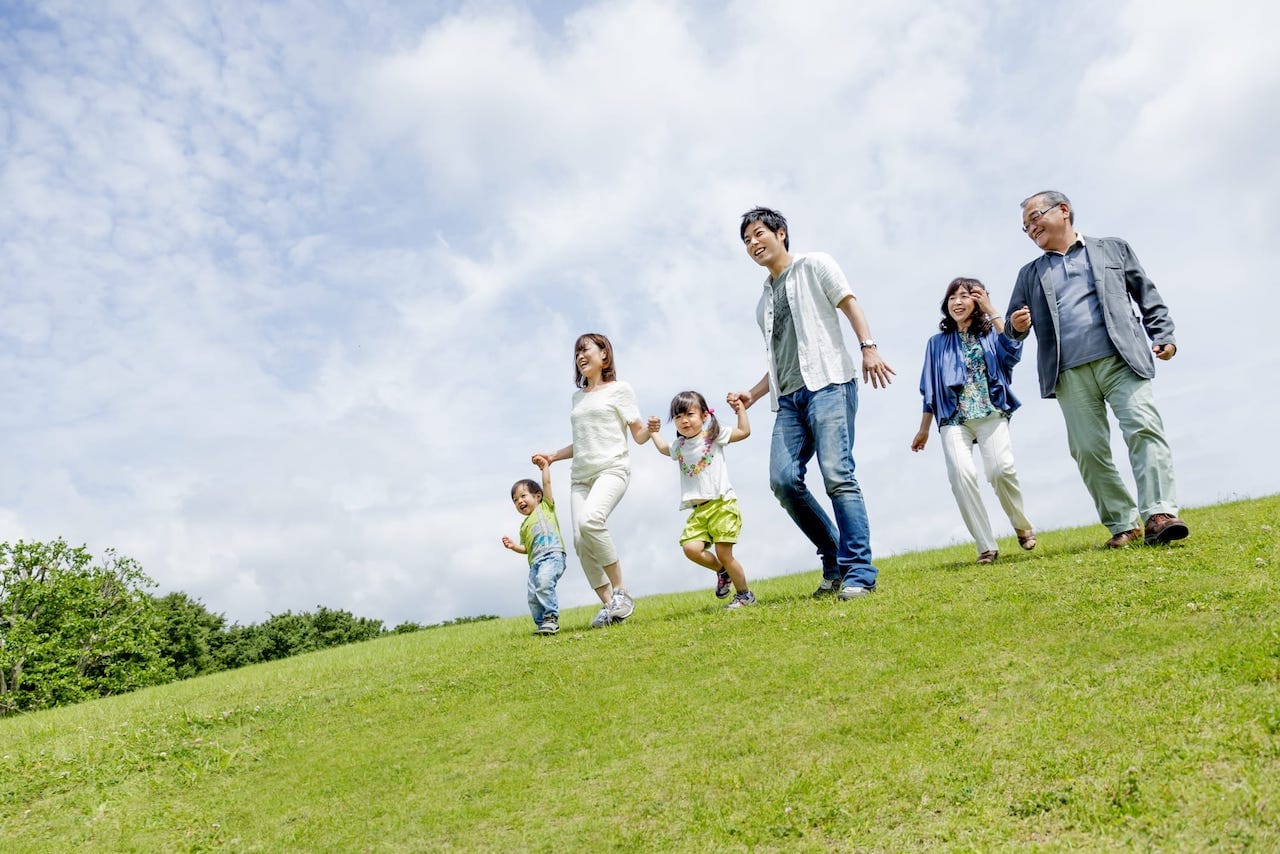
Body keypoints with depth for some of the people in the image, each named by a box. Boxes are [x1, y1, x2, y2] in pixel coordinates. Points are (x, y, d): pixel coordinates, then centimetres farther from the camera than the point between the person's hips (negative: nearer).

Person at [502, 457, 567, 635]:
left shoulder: (545, 506, 16)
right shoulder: (524, 525, 29)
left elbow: (547, 483, 8)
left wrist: (545, 465, 15)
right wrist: (514, 546, 12)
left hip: (553, 554, -6)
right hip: (535, 561, 7)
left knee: (543, 582, -29)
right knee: (533, 598, -4)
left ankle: (551, 617, -21)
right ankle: (543, 624, 6)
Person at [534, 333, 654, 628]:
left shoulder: (619, 389, 5)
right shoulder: (578, 396, 22)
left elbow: (639, 436, 1)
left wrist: (650, 429, -19)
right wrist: (552, 456, 22)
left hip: (612, 468, -6)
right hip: (580, 475, 6)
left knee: (590, 520, -32)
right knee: (580, 541, -11)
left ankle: (620, 591, -18)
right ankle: (608, 605, -2)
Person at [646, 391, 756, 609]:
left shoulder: (713, 434, 2)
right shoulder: (679, 445, 15)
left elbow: (744, 431, 1)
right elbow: (664, 449, 38)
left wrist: (740, 407, 0)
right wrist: (654, 432, 32)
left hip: (722, 504, -5)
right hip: (698, 510, 5)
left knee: (724, 554, -7)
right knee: (691, 548, -15)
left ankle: (745, 595, 14)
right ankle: (722, 572, 14)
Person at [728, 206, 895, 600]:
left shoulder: (813, 265, 12)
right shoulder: (765, 301, 28)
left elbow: (849, 304, -1)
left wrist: (868, 347, -17)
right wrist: (752, 394, 19)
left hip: (828, 383, -6)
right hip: (788, 398, 6)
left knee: (837, 474, -17)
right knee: (783, 479, -10)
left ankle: (859, 572, -12)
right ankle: (835, 561, 4)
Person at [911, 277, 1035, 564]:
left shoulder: (990, 334, 14)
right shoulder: (938, 343, 18)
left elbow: (1013, 350, -8)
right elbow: (930, 389, 19)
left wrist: (991, 310, -2)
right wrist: (923, 429, 16)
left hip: (990, 413, -1)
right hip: (953, 419, 1)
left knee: (1001, 468, -23)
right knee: (961, 474, -21)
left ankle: (1022, 526, 5)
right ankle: (986, 547, -16)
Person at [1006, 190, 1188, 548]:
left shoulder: (1113, 248, 17)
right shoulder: (1030, 274, 22)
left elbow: (1148, 295, 16)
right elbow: (1014, 322, 18)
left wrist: (1162, 335, 3)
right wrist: (1017, 325, -6)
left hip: (1121, 360, -2)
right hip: (1070, 374, 2)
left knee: (1144, 428, -17)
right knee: (1088, 450, -4)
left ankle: (1158, 515, -19)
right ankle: (1123, 525, 4)